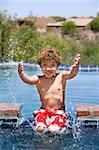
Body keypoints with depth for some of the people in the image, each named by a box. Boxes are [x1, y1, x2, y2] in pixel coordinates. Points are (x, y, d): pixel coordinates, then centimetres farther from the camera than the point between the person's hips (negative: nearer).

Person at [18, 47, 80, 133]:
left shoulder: (61, 77, -2)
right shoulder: (39, 80, -1)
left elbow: (72, 74, -18)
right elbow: (28, 79, -17)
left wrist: (76, 66, -40)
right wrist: (22, 74, -39)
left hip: (59, 111, -1)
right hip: (43, 111, 1)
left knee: (53, 129, -26)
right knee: (40, 128, -27)